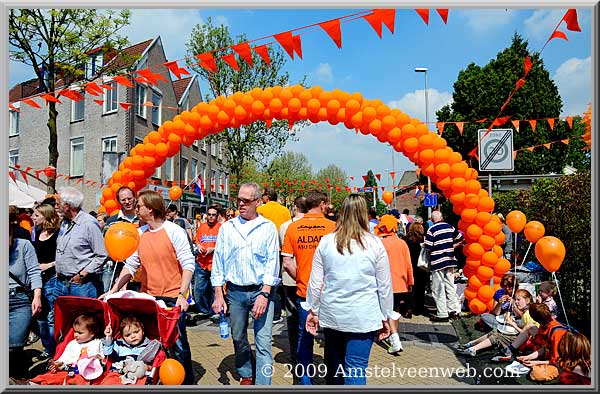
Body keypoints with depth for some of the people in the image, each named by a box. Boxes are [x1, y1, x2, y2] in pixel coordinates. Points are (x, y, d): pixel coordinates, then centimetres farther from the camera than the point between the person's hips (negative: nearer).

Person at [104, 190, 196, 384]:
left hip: (172, 298, -5)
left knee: (178, 345, 3)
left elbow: (188, 264, -11)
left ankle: (186, 382, 20)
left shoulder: (174, 231, -9)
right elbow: (130, 266, 9)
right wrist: (113, 291, 0)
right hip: (147, 298, 5)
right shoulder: (139, 234, 6)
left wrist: (182, 294, -18)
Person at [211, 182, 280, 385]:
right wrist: (218, 295, 1)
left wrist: (264, 294, -13)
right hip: (235, 291, 3)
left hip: (261, 290, -3)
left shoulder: (268, 227, 0)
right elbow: (218, 261, 6)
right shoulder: (227, 227, 7)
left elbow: (272, 262, -5)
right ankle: (246, 375, 38)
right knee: (238, 339, 16)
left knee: (263, 343, -6)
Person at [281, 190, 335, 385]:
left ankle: (305, 379, 26)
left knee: (304, 337, 15)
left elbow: (287, 263, -2)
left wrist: (300, 280, 11)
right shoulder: (332, 226, -10)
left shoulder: (292, 228, -2)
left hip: (303, 291, 2)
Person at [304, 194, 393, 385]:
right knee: (356, 369, 3)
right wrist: (385, 317, 11)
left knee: (333, 362, 20)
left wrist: (313, 311, 14)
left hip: (331, 315, 2)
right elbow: (385, 285, -1)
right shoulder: (375, 244, -6)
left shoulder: (326, 242, -3)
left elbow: (315, 282, 2)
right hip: (364, 317, -2)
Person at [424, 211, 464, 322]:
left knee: (438, 289, 2)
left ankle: (442, 314, 5)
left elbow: (427, 247, -17)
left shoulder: (431, 230, -13)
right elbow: (460, 239, 14)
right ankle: (454, 310, 20)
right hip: (450, 261, 6)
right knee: (450, 286, 16)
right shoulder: (450, 227, 5)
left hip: (437, 262, -6)